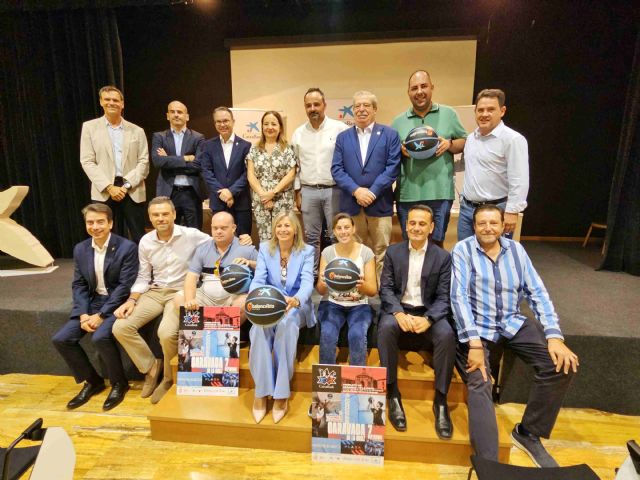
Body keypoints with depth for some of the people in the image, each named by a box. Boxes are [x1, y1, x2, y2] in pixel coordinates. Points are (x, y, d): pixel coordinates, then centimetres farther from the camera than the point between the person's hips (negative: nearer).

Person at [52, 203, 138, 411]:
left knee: (100, 337, -29)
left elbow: (125, 286, -16)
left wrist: (100, 315, -19)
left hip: (117, 303, -6)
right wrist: (84, 314, -9)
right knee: (60, 339, -7)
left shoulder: (127, 247, -14)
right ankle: (92, 380, 15)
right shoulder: (80, 249, 5)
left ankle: (119, 383, -1)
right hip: (92, 302, 7)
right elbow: (78, 285, 7)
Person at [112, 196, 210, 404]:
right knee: (121, 327, -11)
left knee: (166, 333, -29)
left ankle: (169, 378, 3)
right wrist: (132, 300, -4)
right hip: (155, 292, 5)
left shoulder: (191, 235, -10)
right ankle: (150, 366, 12)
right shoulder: (145, 242, 4)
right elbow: (143, 277, 10)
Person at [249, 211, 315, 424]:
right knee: (260, 326, -32)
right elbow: (258, 280, -6)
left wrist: (295, 299, -40)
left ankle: (281, 393, -24)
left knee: (286, 325, -35)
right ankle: (261, 392, -21)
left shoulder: (307, 251, -1)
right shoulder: (264, 248, 5)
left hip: (296, 306, -1)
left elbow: (307, 282, -16)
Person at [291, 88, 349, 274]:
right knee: (311, 237, 11)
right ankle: (311, 274, 24)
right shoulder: (298, 133, 8)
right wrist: (297, 192, 9)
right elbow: (295, 165, 12)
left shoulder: (340, 129, -3)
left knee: (337, 236, 4)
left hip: (334, 190, -3)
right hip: (308, 191, 3)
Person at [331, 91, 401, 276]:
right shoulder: (343, 137, 12)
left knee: (381, 253, 5)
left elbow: (393, 167, -4)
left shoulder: (390, 134, 5)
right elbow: (336, 169, 2)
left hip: (380, 204, -2)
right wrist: (356, 190, -12)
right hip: (350, 204, 2)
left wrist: (372, 192, -14)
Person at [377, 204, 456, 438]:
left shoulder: (443, 257, 2)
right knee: (386, 327, -33)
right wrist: (399, 313, -20)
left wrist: (428, 319, -23)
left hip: (428, 312, 0)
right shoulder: (393, 251, 5)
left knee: (446, 334, -31)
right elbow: (385, 288, -1)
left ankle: (441, 400, -12)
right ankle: (393, 395, -17)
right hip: (399, 310, 0)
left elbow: (443, 296, -3)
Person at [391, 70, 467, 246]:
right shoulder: (398, 121, 10)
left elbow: (465, 143, 11)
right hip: (408, 193, 1)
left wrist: (449, 144, -9)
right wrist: (400, 150, -9)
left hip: (440, 192, -1)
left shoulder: (448, 114, 8)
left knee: (436, 242, 8)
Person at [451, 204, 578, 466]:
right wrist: (474, 343, -23)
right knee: (479, 385, -24)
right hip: (476, 327, -4)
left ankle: (528, 433, 7)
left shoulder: (516, 249, 6)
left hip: (513, 323, 5)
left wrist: (554, 336, -10)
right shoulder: (463, 249, -7)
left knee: (562, 365, -12)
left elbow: (537, 292, 3)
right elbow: (459, 297, -15)